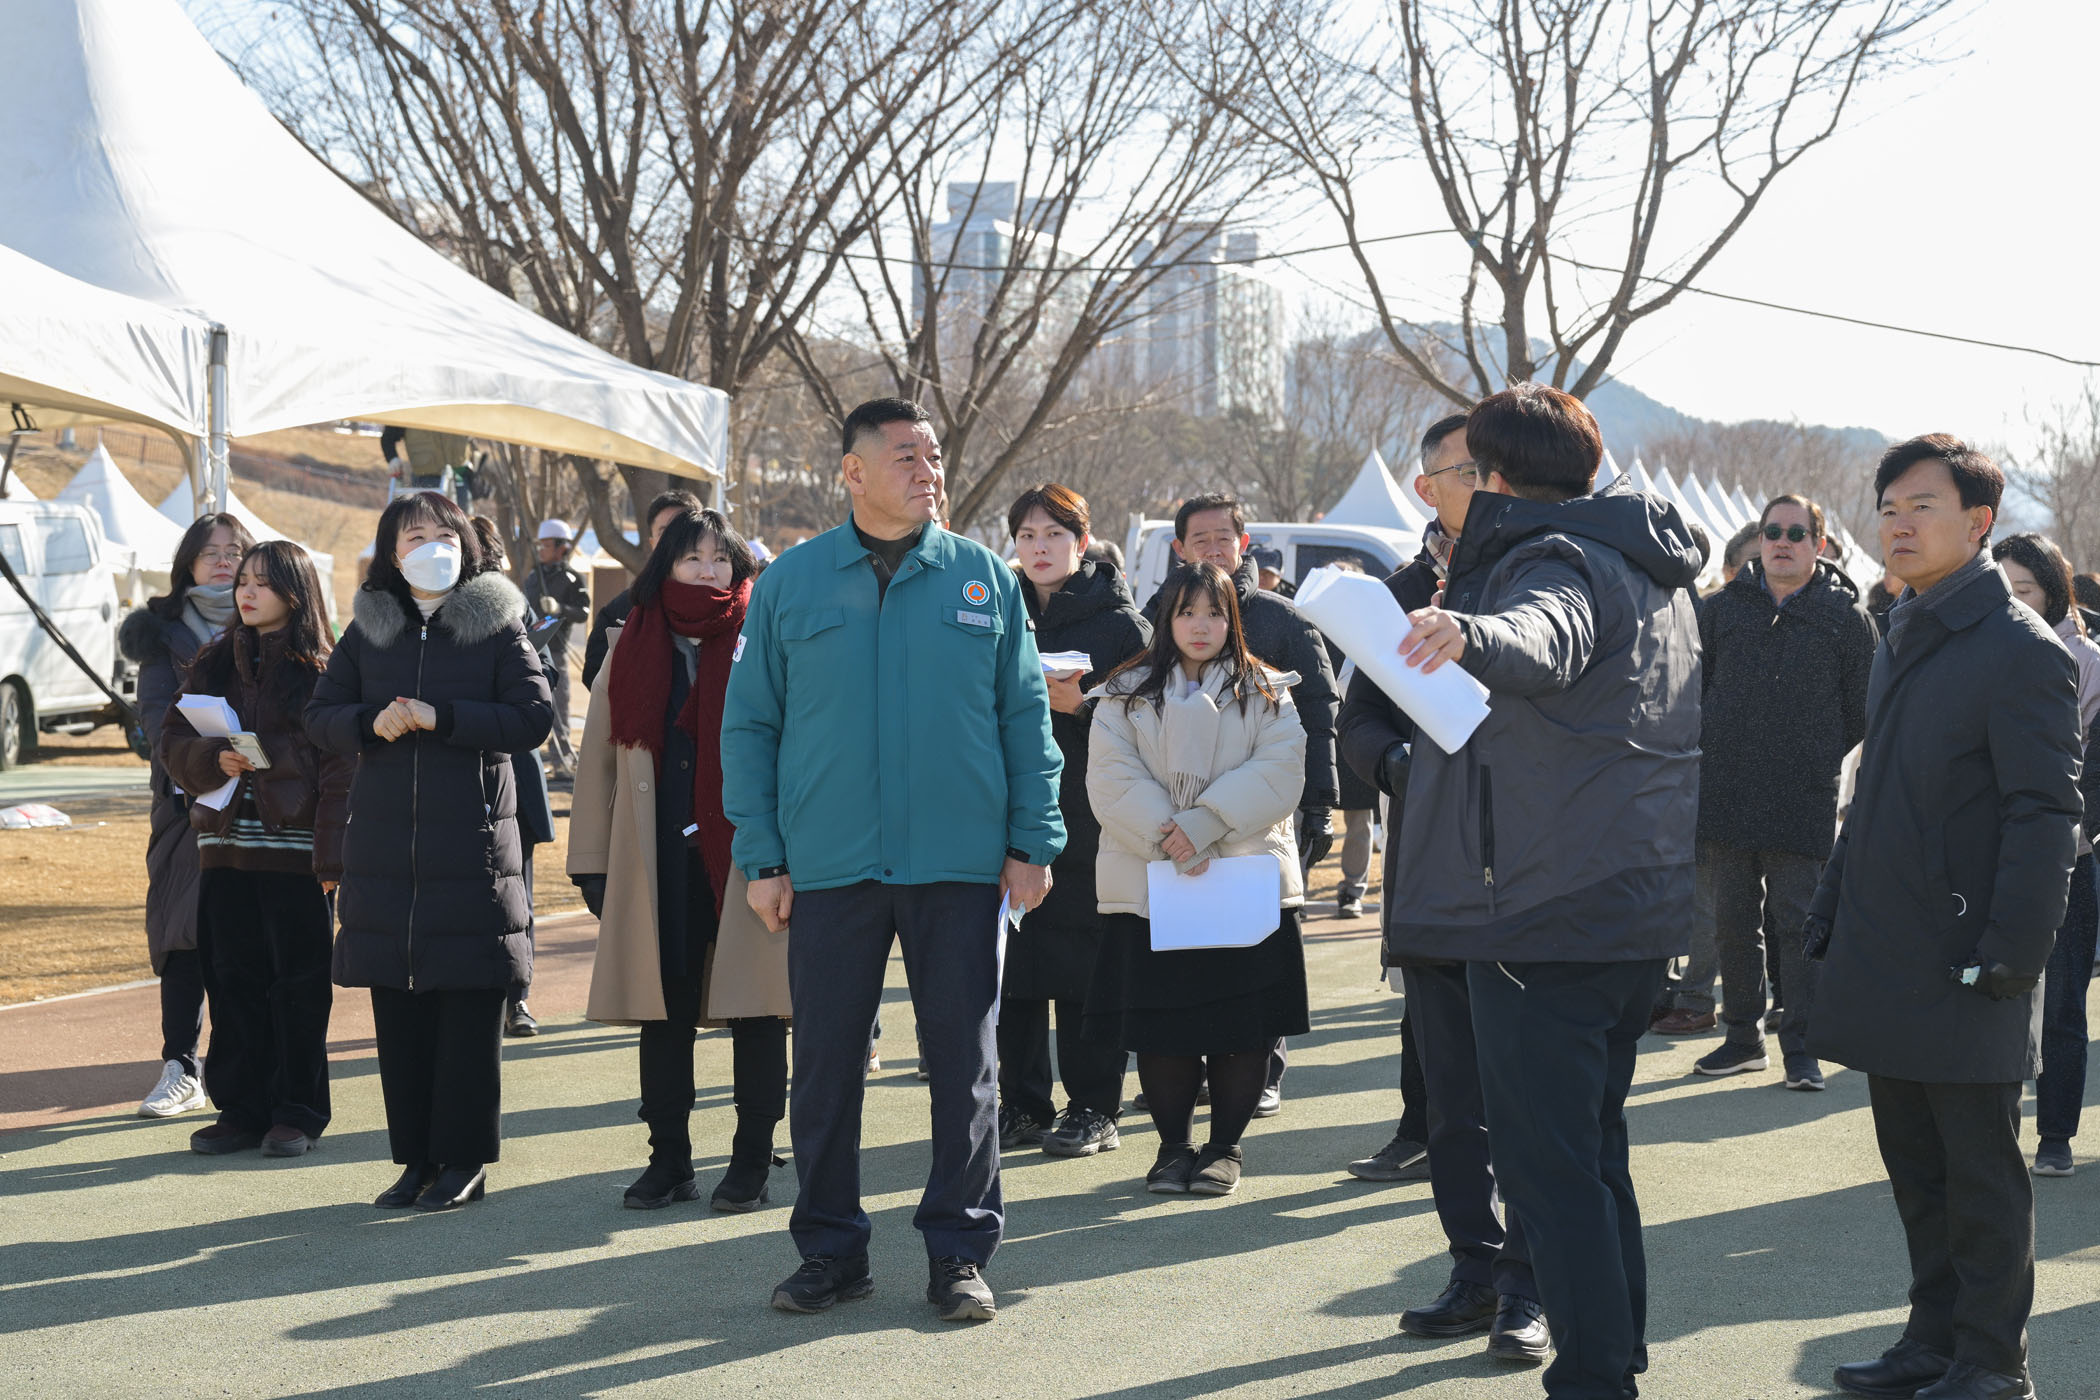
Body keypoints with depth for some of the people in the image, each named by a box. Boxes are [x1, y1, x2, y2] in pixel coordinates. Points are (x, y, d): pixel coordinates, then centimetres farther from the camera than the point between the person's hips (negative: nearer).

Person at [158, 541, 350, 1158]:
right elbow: (172, 738, 13)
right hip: (226, 846, 5)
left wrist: (330, 856, -14)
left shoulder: (320, 671, -3)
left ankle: (297, 1113, 10)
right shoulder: (215, 663, 12)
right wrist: (212, 759, -10)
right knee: (233, 980, 7)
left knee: (298, 983, 1)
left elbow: (339, 766, -7)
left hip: (295, 851, -5)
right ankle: (241, 1108, 16)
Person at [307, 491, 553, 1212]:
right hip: (384, 846, 3)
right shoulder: (368, 629, 11)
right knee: (397, 1008, 6)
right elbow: (320, 715, 11)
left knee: (469, 1006, -2)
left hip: (473, 844, -3)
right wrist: (370, 722, -9)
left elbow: (534, 717, -6)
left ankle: (464, 1159, 7)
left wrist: (442, 718, -15)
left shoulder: (497, 625, 2)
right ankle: (416, 1157, 15)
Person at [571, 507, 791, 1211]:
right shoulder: (632, 648, 11)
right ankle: (669, 1159, 16)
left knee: (755, 1007, 1)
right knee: (664, 1008, 6)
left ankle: (752, 1161, 11)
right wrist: (591, 859, 8)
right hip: (658, 861, 2)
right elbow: (599, 757, 12)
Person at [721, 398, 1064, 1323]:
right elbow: (748, 726, 6)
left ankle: (959, 1251, 14)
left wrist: (1032, 842, 1)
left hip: (960, 865, 0)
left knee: (963, 1060, 3)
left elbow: (1026, 718, 8)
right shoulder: (789, 584, 5)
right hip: (829, 866, 0)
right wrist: (761, 858, 0)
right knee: (826, 1062, 5)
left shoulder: (985, 580, 6)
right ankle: (830, 1250, 18)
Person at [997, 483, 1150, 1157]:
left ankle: (1095, 1109, 6)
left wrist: (1078, 705, -19)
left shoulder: (1122, 625, 1)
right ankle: (1021, 1104, 13)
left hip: (1088, 819, -4)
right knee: (1013, 961, 4)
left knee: (1085, 962, -2)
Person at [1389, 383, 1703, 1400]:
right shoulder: (1657, 576, 19)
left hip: (1542, 913, -10)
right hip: (1643, 908, 10)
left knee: (1549, 1168, -6)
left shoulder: (1552, 559, -12)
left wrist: (1474, 634, -58)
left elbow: (1548, 636, -38)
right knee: (1595, 1153, 18)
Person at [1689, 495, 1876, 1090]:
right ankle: (1743, 1036, 21)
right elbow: (1693, 686, 14)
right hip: (1725, 795, 3)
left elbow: (1864, 706, 7)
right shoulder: (1723, 607, 8)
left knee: (1799, 924, -2)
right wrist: (1715, 750, 8)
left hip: (1804, 799, -3)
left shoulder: (1846, 615, 2)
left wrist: (1820, 756, 4)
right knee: (1733, 923, 10)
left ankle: (1802, 1047, 3)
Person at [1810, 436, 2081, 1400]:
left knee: (1979, 1167, 2)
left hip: (1961, 967, -8)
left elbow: (2044, 815, -16)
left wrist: (2013, 950, -21)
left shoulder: (2021, 651, -12)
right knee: (1914, 1164, 14)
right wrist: (1831, 911, 18)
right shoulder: (1901, 643, 15)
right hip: (1886, 959, 8)